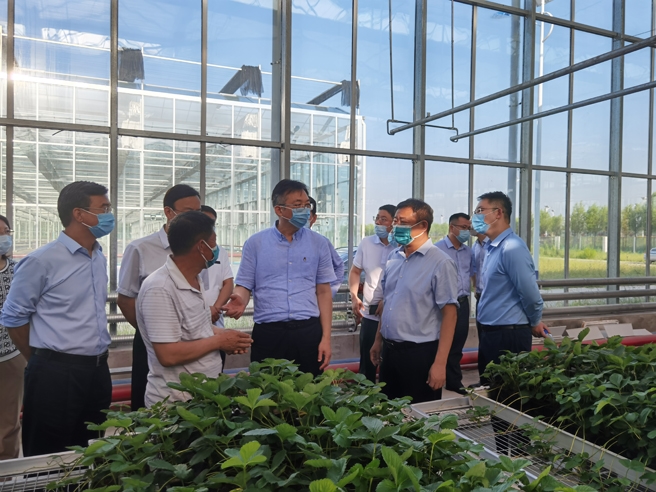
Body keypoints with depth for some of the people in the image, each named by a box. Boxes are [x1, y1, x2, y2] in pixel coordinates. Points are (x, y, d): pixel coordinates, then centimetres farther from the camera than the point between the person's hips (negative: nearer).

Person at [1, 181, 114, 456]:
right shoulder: (41, 261, -13)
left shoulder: (100, 258, 8)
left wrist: (95, 360, 17)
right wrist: (44, 362, 4)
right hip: (56, 375, -6)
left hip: (98, 371, 6)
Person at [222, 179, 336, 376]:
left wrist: (326, 338, 1)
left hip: (309, 331, 1)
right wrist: (240, 300, -21)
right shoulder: (255, 243, 1)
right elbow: (244, 285, 3)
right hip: (267, 332, -1)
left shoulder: (318, 243, 4)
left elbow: (323, 292, 6)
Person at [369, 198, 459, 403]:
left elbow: (449, 313, -15)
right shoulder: (394, 257, 6)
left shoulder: (440, 263, -14)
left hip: (420, 353, -6)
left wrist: (440, 363, -17)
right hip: (389, 350, 6)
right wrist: (378, 341, 16)